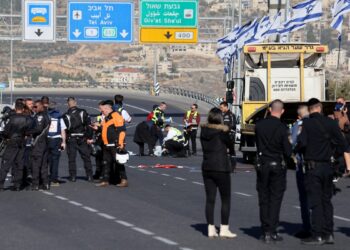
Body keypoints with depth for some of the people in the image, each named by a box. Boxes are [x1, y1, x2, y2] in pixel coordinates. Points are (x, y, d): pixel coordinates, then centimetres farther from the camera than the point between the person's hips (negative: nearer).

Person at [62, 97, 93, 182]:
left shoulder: (66, 116, -6)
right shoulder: (83, 112, -1)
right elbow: (89, 125, -3)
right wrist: (90, 137, 0)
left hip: (71, 139, -2)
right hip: (82, 139, 2)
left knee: (71, 159, 6)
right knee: (86, 158, 9)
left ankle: (73, 176, 3)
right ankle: (89, 176, 7)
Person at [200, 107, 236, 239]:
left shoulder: (204, 130, 1)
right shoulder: (223, 131, -13)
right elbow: (229, 144, 0)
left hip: (207, 168, 5)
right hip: (221, 168, -5)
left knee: (210, 199, 8)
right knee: (226, 200, 6)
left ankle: (211, 229, 9)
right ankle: (224, 229, 5)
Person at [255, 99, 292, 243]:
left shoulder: (259, 125, -3)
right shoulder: (282, 128, -14)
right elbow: (287, 152, -11)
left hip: (262, 165, 3)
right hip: (277, 166, -3)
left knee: (263, 199, 10)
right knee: (275, 199, 3)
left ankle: (265, 232, 11)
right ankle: (272, 231, -1)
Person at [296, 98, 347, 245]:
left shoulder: (307, 123, -9)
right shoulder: (330, 123, 2)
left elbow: (302, 143, -18)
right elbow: (342, 144, 0)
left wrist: (298, 150, 3)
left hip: (312, 166, -4)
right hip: (327, 166, 4)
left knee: (315, 202, -2)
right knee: (326, 201, 13)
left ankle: (317, 235, -4)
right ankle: (328, 234, 14)